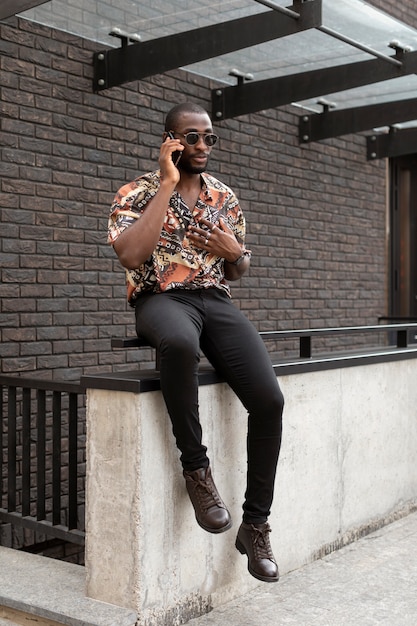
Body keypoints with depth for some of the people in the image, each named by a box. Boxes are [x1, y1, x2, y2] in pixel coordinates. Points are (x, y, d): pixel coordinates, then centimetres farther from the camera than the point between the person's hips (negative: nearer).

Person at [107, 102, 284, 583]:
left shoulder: (225, 197, 16)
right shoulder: (138, 193, 2)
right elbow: (131, 256, -18)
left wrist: (234, 251, -1)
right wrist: (167, 184, -14)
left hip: (216, 300, 5)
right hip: (161, 299, -4)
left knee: (268, 399, -18)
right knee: (180, 341, -44)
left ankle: (255, 525, -1)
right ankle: (196, 467, -22)